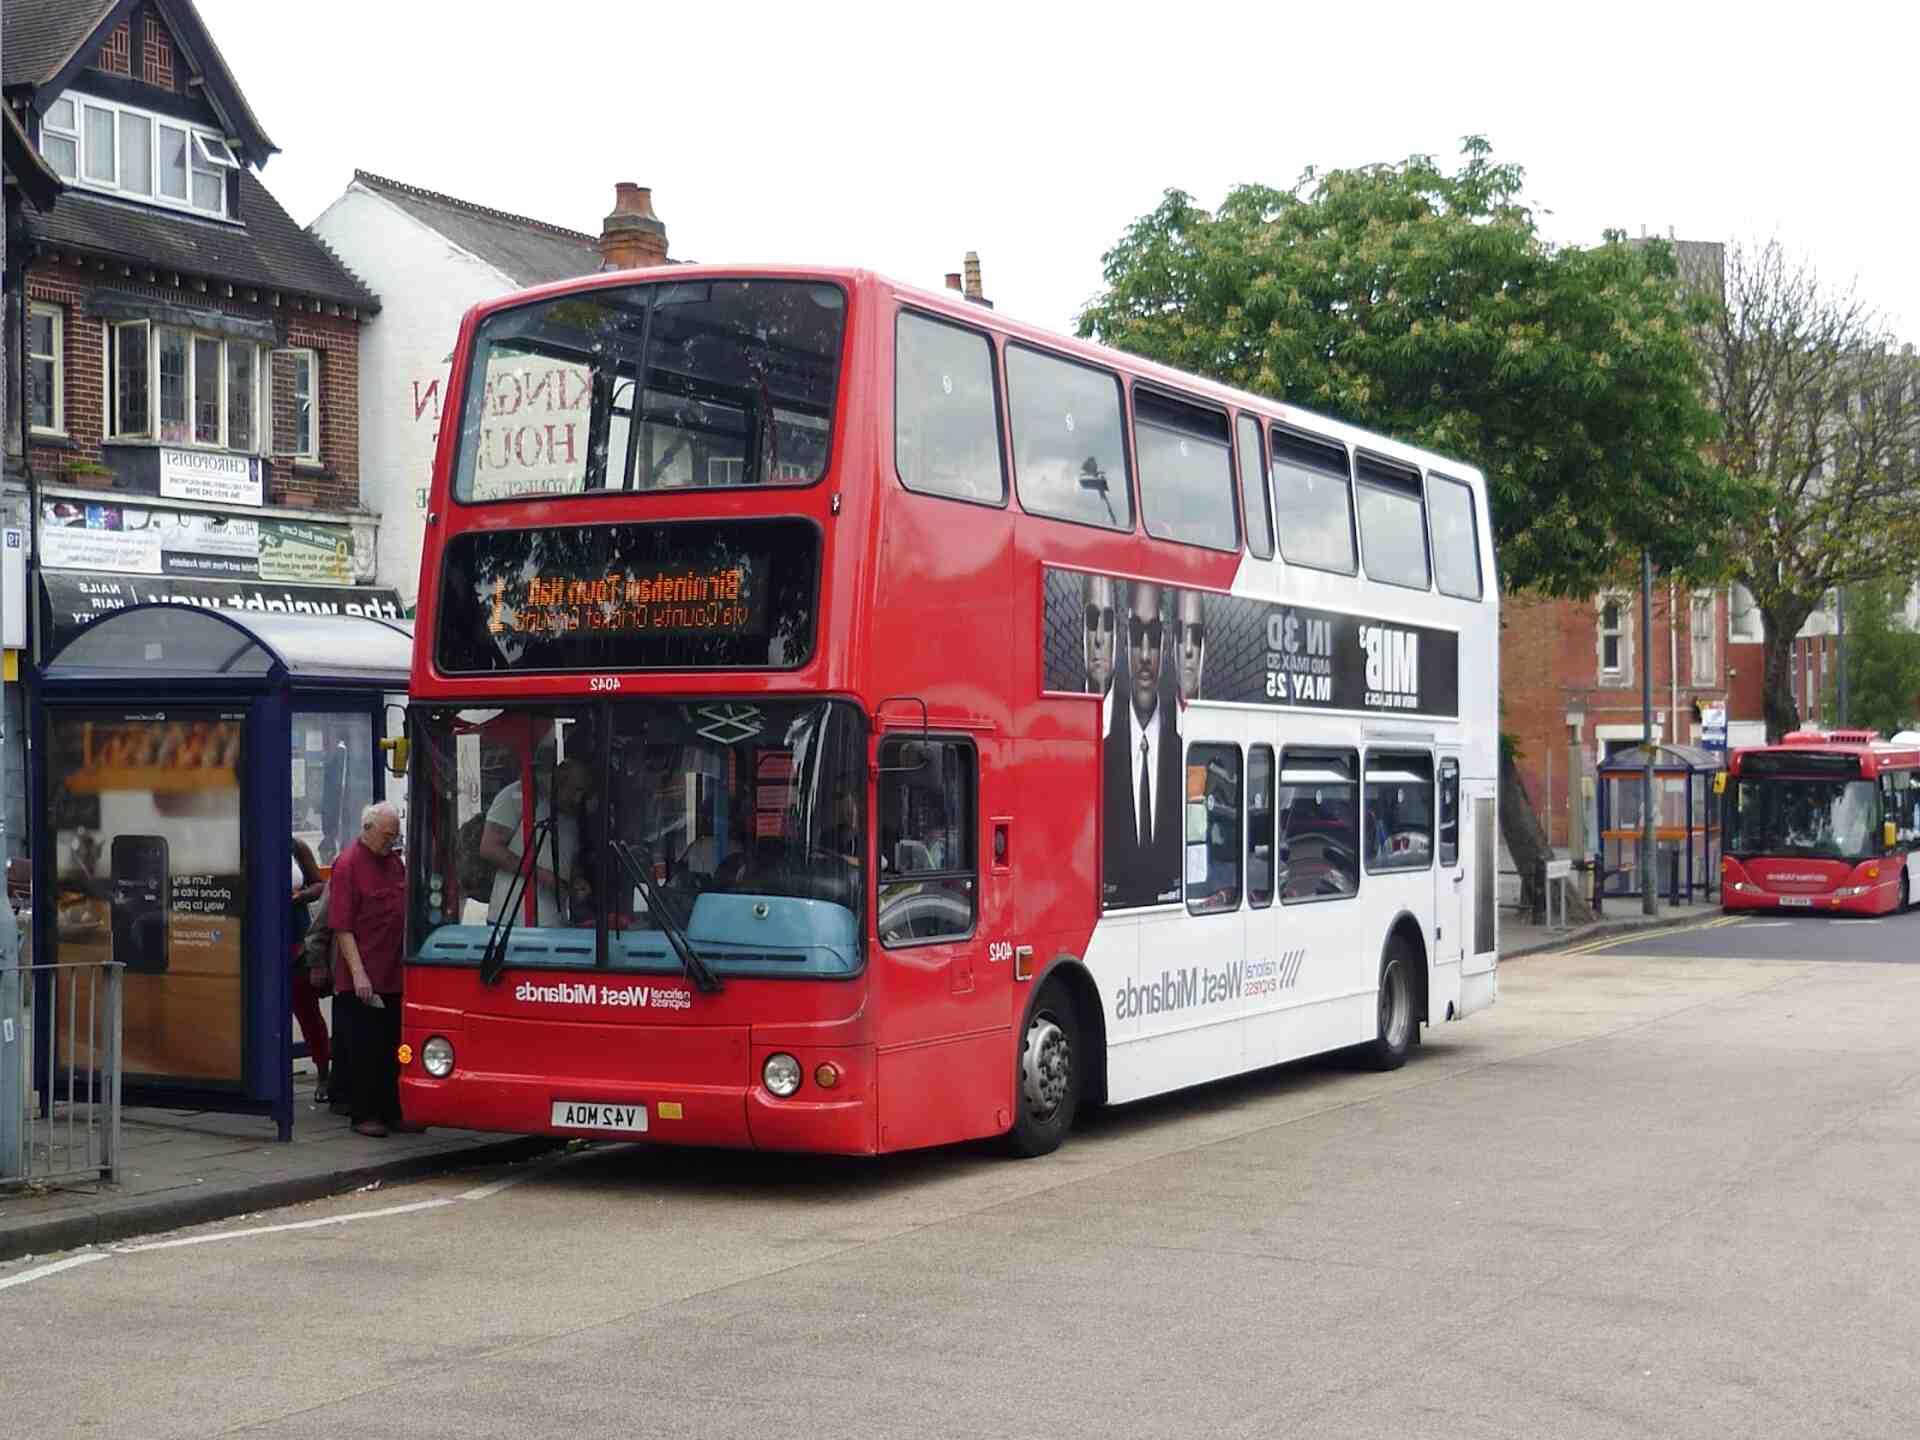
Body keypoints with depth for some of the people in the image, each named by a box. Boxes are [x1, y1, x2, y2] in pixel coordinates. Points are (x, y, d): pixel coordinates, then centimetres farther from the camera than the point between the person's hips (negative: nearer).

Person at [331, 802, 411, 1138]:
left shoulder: (395, 862, 12)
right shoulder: (348, 864, -10)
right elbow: (342, 926, -14)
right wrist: (358, 973, -18)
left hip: (393, 976, 7)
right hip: (361, 980, -7)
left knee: (393, 1049, 11)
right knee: (366, 1050, -1)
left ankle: (392, 1112, 19)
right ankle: (364, 1116, 7)